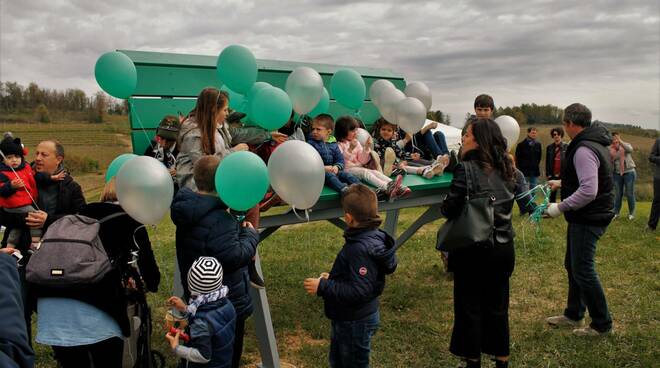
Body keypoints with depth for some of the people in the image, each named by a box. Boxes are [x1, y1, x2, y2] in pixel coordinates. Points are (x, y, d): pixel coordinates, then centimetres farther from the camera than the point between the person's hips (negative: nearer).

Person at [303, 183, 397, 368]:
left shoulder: (361, 249, -32)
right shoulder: (372, 237, -3)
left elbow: (359, 292, -32)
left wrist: (323, 287, -26)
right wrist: (333, 279, 8)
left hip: (355, 323, -9)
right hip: (347, 318, 9)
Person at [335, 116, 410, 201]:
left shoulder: (356, 143, 17)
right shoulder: (339, 145, -2)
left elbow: (362, 161, 12)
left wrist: (366, 148, -2)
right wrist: (350, 149, -24)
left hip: (359, 168, 6)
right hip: (347, 170, -6)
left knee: (375, 172, -19)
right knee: (365, 172, -31)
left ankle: (398, 187, -42)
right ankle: (387, 188, -53)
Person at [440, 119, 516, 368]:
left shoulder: (467, 168, -16)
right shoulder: (506, 169, 4)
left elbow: (450, 209, -17)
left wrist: (444, 206, 2)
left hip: (474, 251, -6)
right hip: (504, 248, 6)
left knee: (469, 308, 9)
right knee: (498, 307, 18)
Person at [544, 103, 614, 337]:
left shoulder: (584, 150, -24)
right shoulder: (595, 143, 10)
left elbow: (588, 192, -30)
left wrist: (560, 207, -23)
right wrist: (562, 183, 24)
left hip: (588, 219, -11)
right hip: (585, 217, 11)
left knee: (583, 271, -1)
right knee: (572, 265, 19)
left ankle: (602, 324, 13)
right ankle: (573, 315, 32)